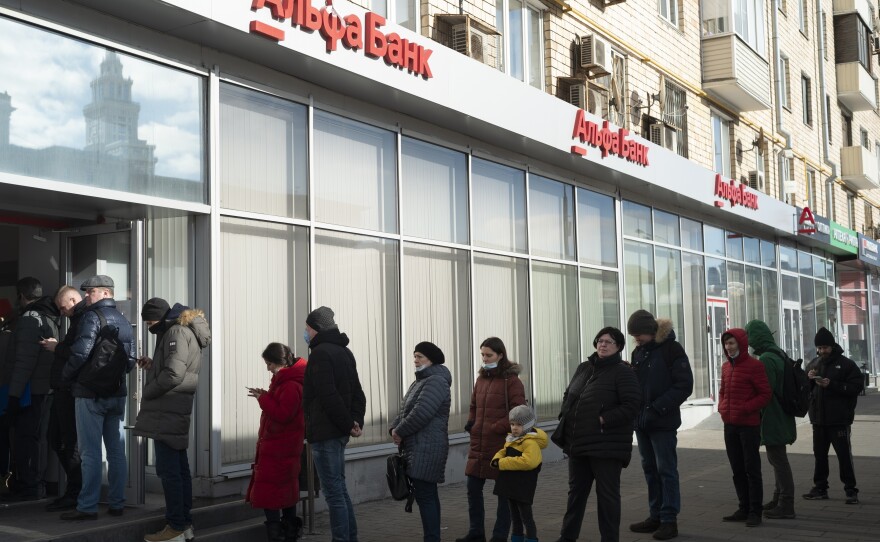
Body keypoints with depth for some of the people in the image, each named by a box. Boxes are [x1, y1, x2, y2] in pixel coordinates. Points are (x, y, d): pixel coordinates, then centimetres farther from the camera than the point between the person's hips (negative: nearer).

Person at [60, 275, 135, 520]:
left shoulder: (92, 317, -10)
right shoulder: (123, 321, 13)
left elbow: (80, 352, -20)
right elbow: (131, 359, 12)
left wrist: (66, 376, -5)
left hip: (90, 394, -7)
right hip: (117, 394, 7)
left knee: (90, 453, -4)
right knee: (117, 451, 9)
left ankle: (87, 507, -1)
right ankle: (117, 503, 13)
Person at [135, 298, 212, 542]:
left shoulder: (177, 332, -14)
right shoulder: (182, 332, 18)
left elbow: (173, 374, -21)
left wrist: (146, 393, -9)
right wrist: (152, 365, 6)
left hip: (167, 412, -11)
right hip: (174, 411, 11)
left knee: (168, 470, -7)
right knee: (179, 468, 13)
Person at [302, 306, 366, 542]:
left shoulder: (320, 353, -14)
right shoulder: (344, 352, 15)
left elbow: (328, 396, -21)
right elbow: (357, 392, 14)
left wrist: (348, 424, -14)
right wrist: (356, 421, 4)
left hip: (324, 431, -9)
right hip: (339, 432, 9)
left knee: (333, 492, -5)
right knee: (340, 489, 16)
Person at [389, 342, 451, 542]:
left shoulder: (436, 382, -13)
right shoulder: (420, 382, 21)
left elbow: (421, 413, -22)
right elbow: (405, 410, 20)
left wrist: (400, 431, -12)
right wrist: (394, 428, 1)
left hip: (427, 449, -10)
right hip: (418, 448, 10)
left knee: (424, 494, -11)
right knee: (427, 494, 13)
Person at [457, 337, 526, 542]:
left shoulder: (511, 381, -8)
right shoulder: (481, 378, 12)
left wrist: (495, 429, -19)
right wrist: (471, 422, 3)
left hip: (502, 444, -6)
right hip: (479, 444, 7)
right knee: (473, 488, 8)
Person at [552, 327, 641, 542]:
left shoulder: (623, 372, -8)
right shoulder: (583, 368, 13)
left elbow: (631, 405, -17)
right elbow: (568, 395, 22)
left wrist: (604, 420, -20)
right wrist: (566, 416, 5)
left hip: (606, 445, -7)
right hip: (578, 442, 7)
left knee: (607, 494, 2)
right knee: (576, 491, 16)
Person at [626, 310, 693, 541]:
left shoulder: (671, 349, -9)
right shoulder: (638, 352, 11)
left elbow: (684, 385, -14)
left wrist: (658, 408, -18)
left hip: (663, 422, -7)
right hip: (641, 421, 7)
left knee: (666, 470, -2)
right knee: (650, 470, 11)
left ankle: (669, 519, 4)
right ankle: (656, 516, 19)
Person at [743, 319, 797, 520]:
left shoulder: (766, 359, -20)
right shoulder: (777, 354, 12)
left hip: (772, 419, -10)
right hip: (781, 418, 10)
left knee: (778, 460, -4)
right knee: (776, 459, 19)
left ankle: (786, 506, 1)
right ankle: (779, 499, 30)